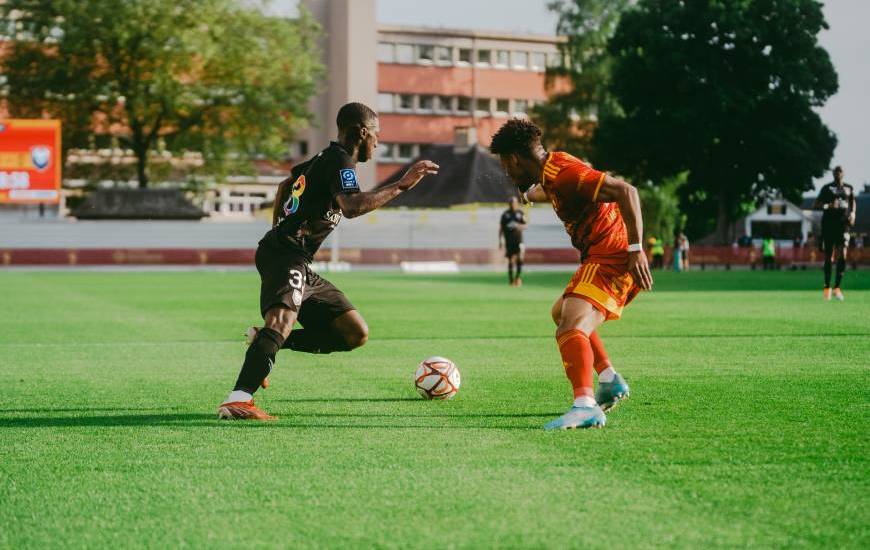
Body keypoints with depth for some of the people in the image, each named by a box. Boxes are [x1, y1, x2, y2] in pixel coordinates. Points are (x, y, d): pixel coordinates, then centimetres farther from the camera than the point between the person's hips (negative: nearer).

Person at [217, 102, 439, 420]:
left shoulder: (324, 158, 22)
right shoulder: (340, 160, -8)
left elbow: (285, 185, 41)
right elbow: (351, 207, -27)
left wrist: (279, 231, 46)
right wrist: (400, 186, -24)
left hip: (301, 266, 10)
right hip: (285, 254, -10)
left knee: (355, 334, 5)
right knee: (283, 319, -36)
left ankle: (263, 345, 5)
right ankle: (238, 400, -50)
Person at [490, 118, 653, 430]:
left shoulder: (563, 173, -18)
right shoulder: (549, 175, 13)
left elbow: (626, 191, -26)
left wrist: (636, 249, -29)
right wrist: (532, 193, 55)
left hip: (611, 257, -11)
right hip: (604, 256, 11)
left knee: (571, 328, -26)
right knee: (561, 312, 28)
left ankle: (585, 406, -43)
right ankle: (610, 381, 23)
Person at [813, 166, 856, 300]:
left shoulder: (849, 188, 12)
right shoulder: (827, 188, 4)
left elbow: (853, 202, 29)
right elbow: (815, 205, 1)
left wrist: (852, 214, 9)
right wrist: (828, 206, -18)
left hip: (843, 225, 2)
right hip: (829, 225, -2)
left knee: (842, 256, -13)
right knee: (829, 257, 2)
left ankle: (837, 287, -6)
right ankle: (827, 287, 14)